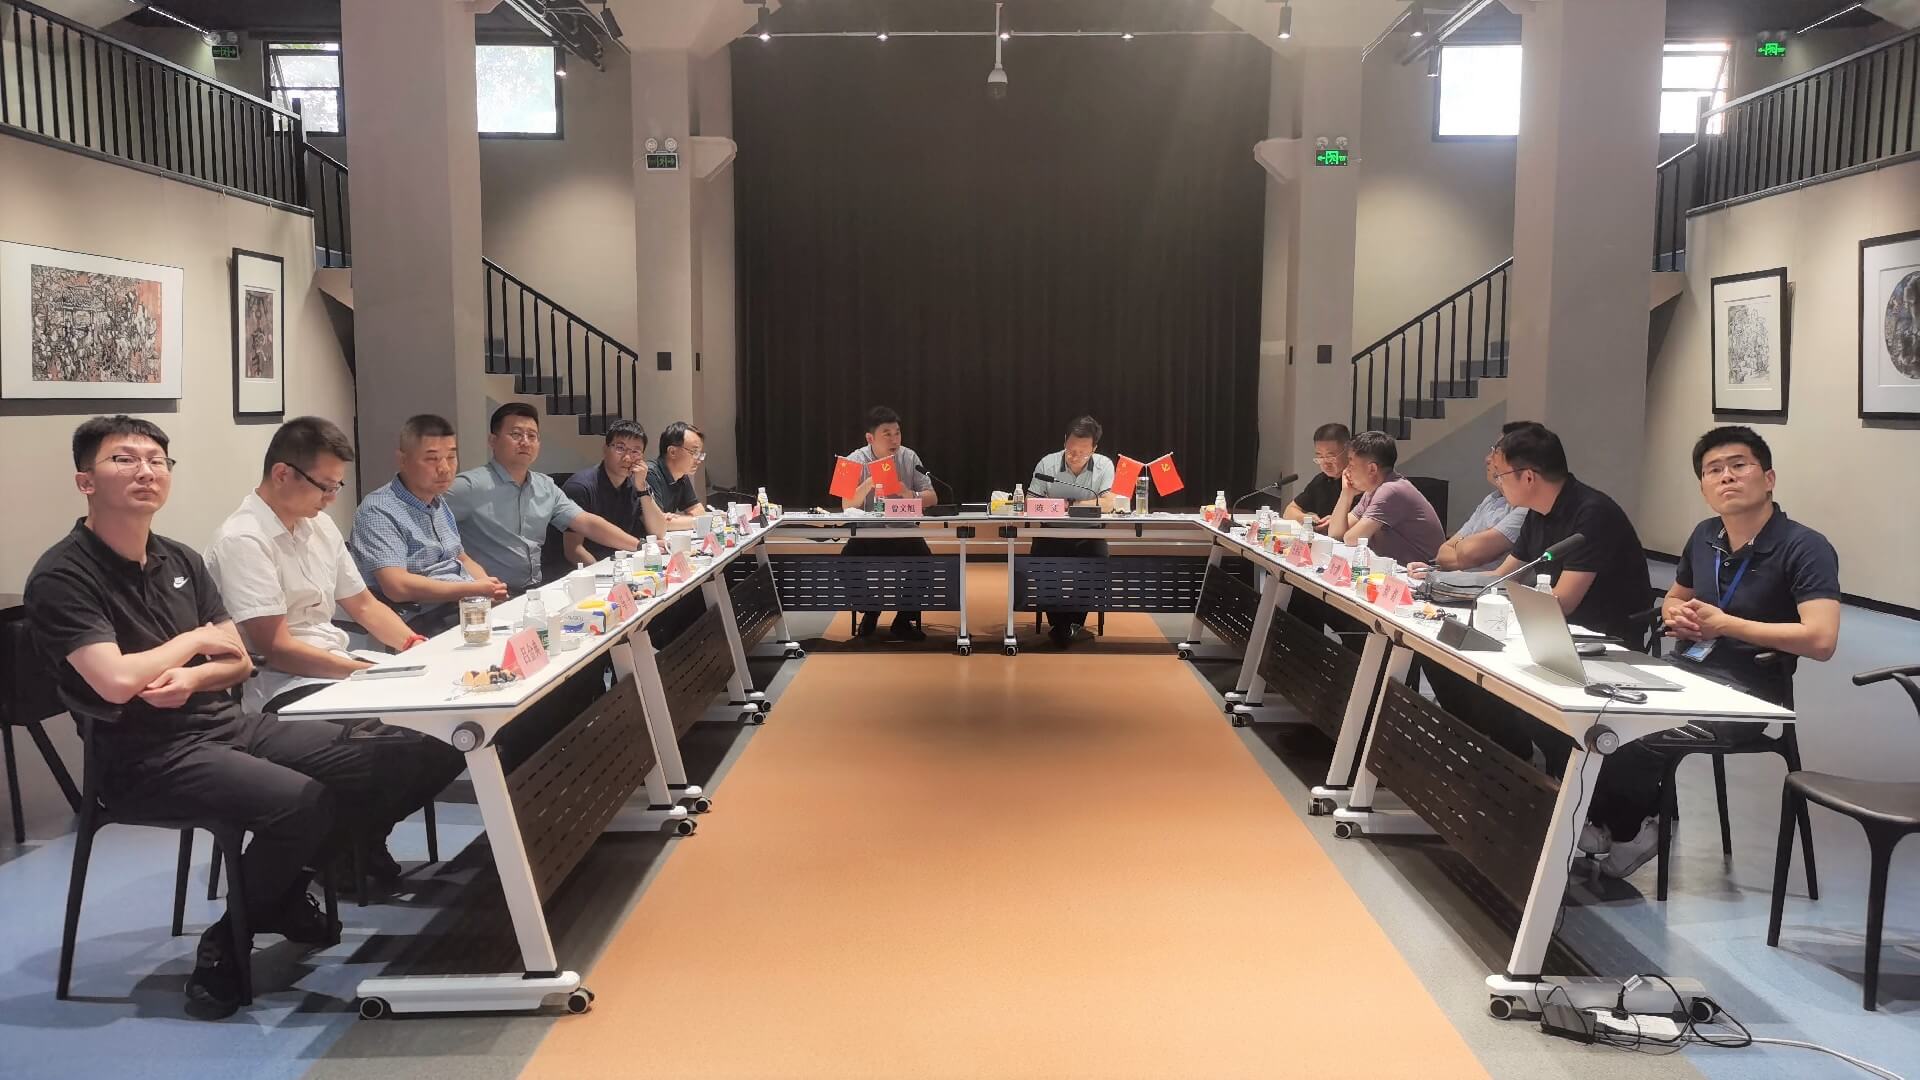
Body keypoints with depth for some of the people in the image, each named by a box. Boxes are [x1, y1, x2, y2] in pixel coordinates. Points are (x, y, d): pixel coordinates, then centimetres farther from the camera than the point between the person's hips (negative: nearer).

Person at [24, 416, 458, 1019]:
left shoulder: (179, 560, 14)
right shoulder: (60, 578, -9)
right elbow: (115, 681, -22)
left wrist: (191, 679, -10)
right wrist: (196, 639, -5)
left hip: (230, 724, 7)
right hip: (149, 757, -7)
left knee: (409, 764, -7)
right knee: (304, 803, -33)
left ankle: (285, 893, 13)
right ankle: (227, 945, -5)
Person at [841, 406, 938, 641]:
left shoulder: (909, 457, 1)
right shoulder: (856, 461, -4)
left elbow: (932, 497, 0)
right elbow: (847, 506, -13)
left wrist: (909, 495, -21)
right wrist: (870, 482, -30)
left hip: (903, 533, 1)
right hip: (866, 534, -1)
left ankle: (905, 620, 0)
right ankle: (869, 613, 5)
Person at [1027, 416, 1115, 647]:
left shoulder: (1104, 465, -2)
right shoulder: (1047, 464, -1)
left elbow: (1108, 503, -15)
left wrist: (1070, 505, -23)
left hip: (1088, 536, 0)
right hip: (1052, 535, 0)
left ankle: (1075, 621, 0)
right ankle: (1057, 621, -3)